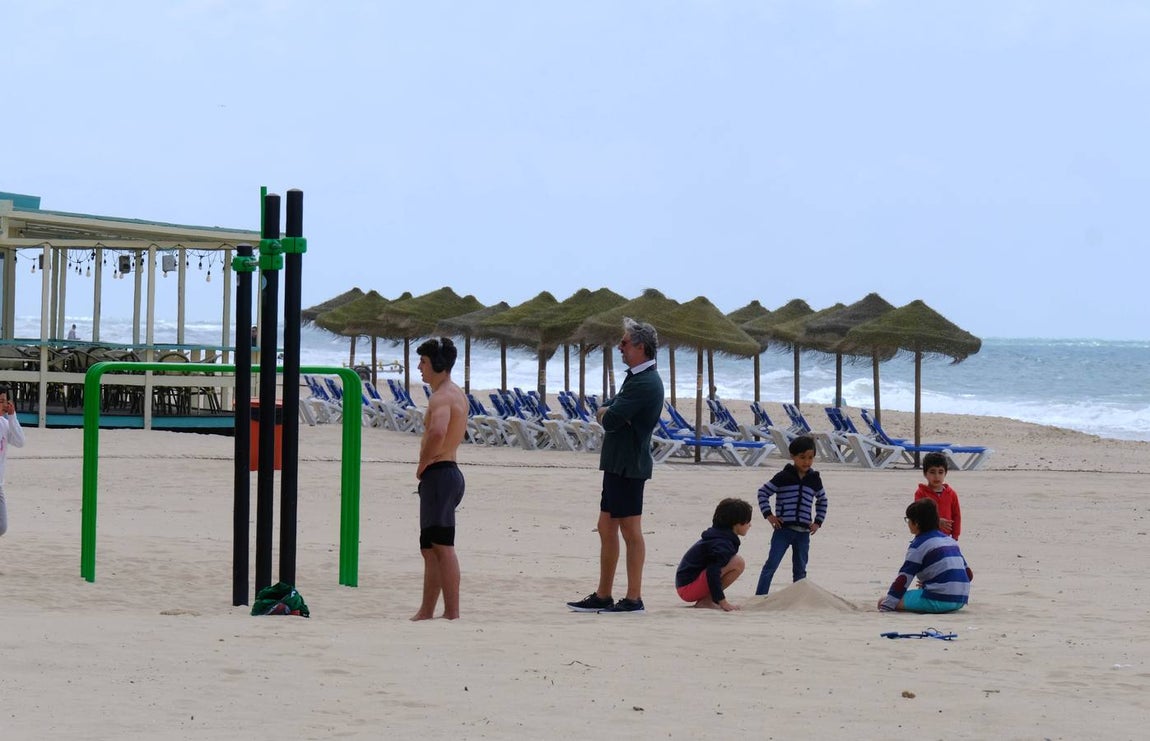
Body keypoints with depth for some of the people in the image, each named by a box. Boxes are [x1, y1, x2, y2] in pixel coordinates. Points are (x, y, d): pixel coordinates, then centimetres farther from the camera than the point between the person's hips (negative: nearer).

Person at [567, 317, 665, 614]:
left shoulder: (645, 383, -18)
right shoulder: (636, 377, 17)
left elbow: (610, 419, -22)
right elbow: (603, 412, 16)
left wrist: (607, 414, 0)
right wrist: (607, 412, -7)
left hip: (629, 466, -10)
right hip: (618, 464, 10)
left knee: (631, 532, -5)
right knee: (606, 528, 13)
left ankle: (633, 599, 0)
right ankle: (603, 597, 19)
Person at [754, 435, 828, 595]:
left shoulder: (814, 479, 8)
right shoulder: (784, 477, -4)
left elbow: (822, 500, 23)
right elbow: (763, 492, 1)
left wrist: (818, 522, 13)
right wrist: (768, 514, -7)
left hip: (803, 532, 3)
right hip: (783, 529, -3)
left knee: (800, 570, 10)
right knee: (771, 565, -6)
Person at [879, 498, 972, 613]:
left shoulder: (918, 545, -6)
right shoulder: (950, 540, 17)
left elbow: (903, 580, -10)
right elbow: (968, 574, 19)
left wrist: (885, 607, -7)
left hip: (938, 601, -9)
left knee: (882, 601, -6)